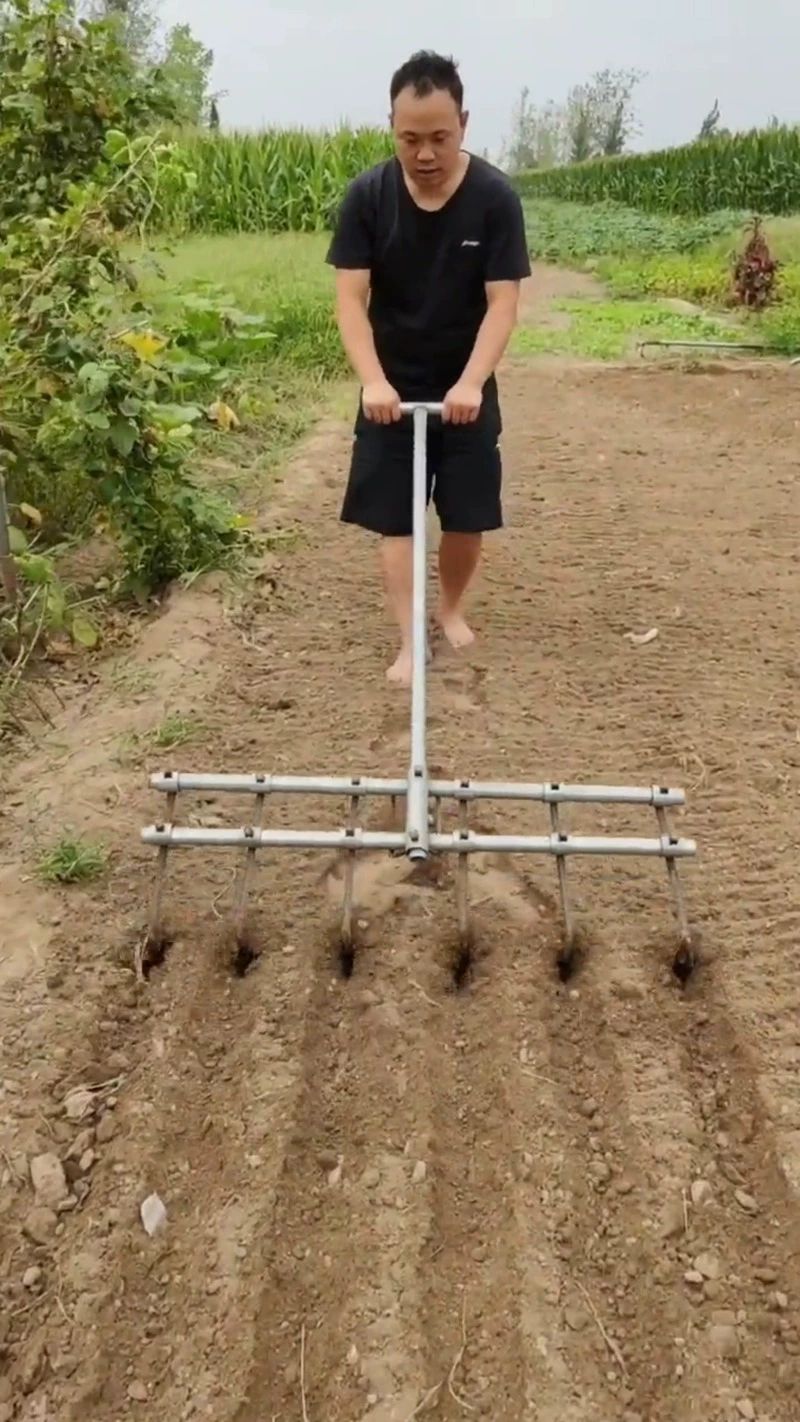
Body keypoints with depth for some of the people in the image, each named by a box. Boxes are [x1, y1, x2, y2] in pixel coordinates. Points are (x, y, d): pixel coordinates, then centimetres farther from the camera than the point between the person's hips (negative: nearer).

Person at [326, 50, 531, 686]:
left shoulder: (495, 197, -12)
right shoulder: (367, 196, -10)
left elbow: (503, 303, -15)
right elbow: (350, 296, -13)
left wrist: (471, 381, -29)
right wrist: (373, 379, -28)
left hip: (465, 390, 0)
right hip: (393, 389, 0)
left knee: (468, 517, 6)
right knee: (394, 520, -2)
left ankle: (452, 608, 32)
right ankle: (410, 643, 6)